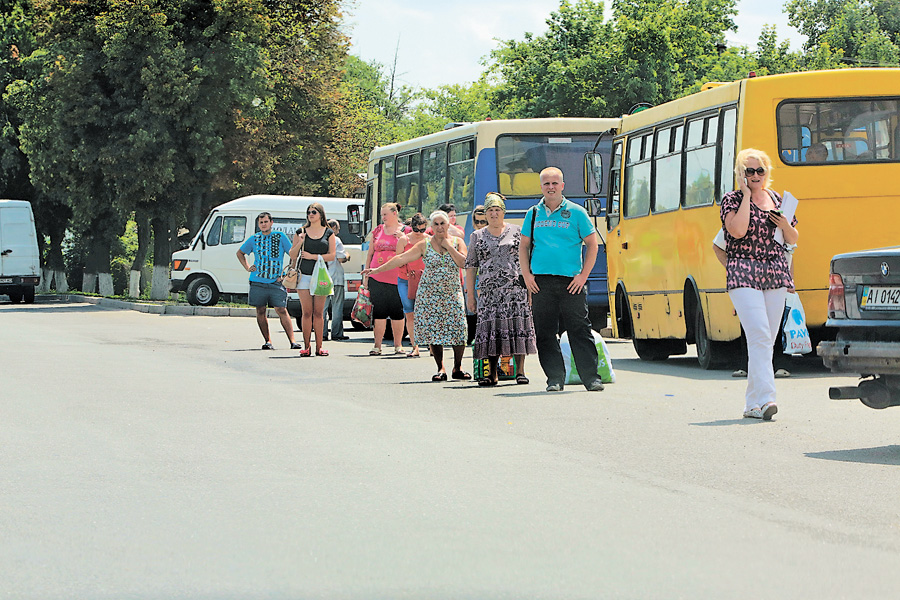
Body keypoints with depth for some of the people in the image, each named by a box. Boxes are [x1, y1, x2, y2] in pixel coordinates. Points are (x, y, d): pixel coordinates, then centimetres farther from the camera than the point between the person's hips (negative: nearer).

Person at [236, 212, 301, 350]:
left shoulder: (280, 237, 4)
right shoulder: (254, 239, 11)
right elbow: (240, 253, 26)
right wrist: (247, 267, 13)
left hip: (276, 282, -3)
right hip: (257, 282, 3)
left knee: (281, 310, -10)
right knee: (260, 311, 4)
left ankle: (292, 341, -11)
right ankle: (268, 341, 13)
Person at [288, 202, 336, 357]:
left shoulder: (329, 233, 8)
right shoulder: (301, 232, 10)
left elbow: (332, 255, -1)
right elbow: (292, 255, 9)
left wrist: (312, 256, -8)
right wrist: (300, 243, -8)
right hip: (304, 275, 1)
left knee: (318, 313, -1)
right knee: (307, 312, -3)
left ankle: (319, 347, 1)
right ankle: (306, 346, -1)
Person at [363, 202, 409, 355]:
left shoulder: (404, 231, 4)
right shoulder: (378, 231, 13)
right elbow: (370, 253, 18)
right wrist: (366, 274, 13)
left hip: (396, 278, -2)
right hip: (377, 278, 3)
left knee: (397, 312, -1)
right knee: (378, 312, 1)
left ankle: (398, 345, 10)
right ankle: (377, 346, 5)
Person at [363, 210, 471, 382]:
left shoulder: (458, 242, 6)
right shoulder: (424, 245, 5)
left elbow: (463, 263, -8)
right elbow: (401, 259, 3)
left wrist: (449, 246, -9)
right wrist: (377, 270, 0)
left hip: (452, 294, 0)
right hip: (429, 295, 0)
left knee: (458, 330, -9)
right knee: (432, 331, -6)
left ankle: (457, 368, 8)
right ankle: (440, 369, 4)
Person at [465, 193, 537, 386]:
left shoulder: (517, 232, 9)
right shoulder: (477, 236, 13)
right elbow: (470, 266, 12)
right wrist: (470, 293, 6)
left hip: (516, 288, -1)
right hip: (489, 290, 2)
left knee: (517, 325, -9)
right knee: (491, 327, -3)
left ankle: (520, 371, -5)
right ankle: (492, 374, 1)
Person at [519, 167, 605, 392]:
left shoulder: (576, 213, 4)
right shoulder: (533, 214, 11)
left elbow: (592, 245, 5)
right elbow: (523, 246, 16)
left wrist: (583, 276, -4)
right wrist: (527, 275, 3)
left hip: (571, 281, -2)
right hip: (541, 282, 2)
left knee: (580, 330, -4)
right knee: (545, 332, 2)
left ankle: (591, 377, 0)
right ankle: (555, 378, 9)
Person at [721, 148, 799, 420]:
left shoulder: (776, 199, 14)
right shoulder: (732, 199, 0)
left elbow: (793, 240, 20)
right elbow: (738, 230, -19)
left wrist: (785, 225, -3)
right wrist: (747, 196, -11)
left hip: (775, 274, 5)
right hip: (743, 275, -5)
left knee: (767, 341, 6)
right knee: (759, 335, -19)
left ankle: (752, 404, 12)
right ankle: (765, 398, -25)